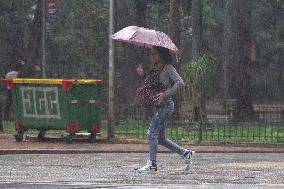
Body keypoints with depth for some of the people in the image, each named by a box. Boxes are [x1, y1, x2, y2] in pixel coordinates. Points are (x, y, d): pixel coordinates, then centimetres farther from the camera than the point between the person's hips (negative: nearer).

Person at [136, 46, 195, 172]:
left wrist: (165, 94, -24)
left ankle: (152, 164, -12)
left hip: (165, 105, -10)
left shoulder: (168, 68, -9)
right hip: (159, 106, 10)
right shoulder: (156, 68, 16)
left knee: (152, 133, -13)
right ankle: (186, 154, 17)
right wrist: (143, 75, 7)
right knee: (161, 139, 10)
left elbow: (180, 82, -19)